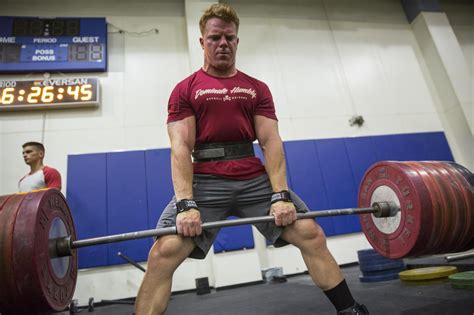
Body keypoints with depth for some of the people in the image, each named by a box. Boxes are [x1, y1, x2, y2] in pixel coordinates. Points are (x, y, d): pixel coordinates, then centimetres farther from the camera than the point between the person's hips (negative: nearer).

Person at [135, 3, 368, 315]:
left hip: (256, 178, 3)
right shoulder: (185, 90, 7)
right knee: (163, 253, -17)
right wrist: (186, 204, -19)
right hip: (206, 181, -2)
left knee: (312, 236, -5)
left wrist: (281, 195, -11)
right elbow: (181, 148, -4)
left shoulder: (257, 88, 14)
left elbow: (271, 142, 3)